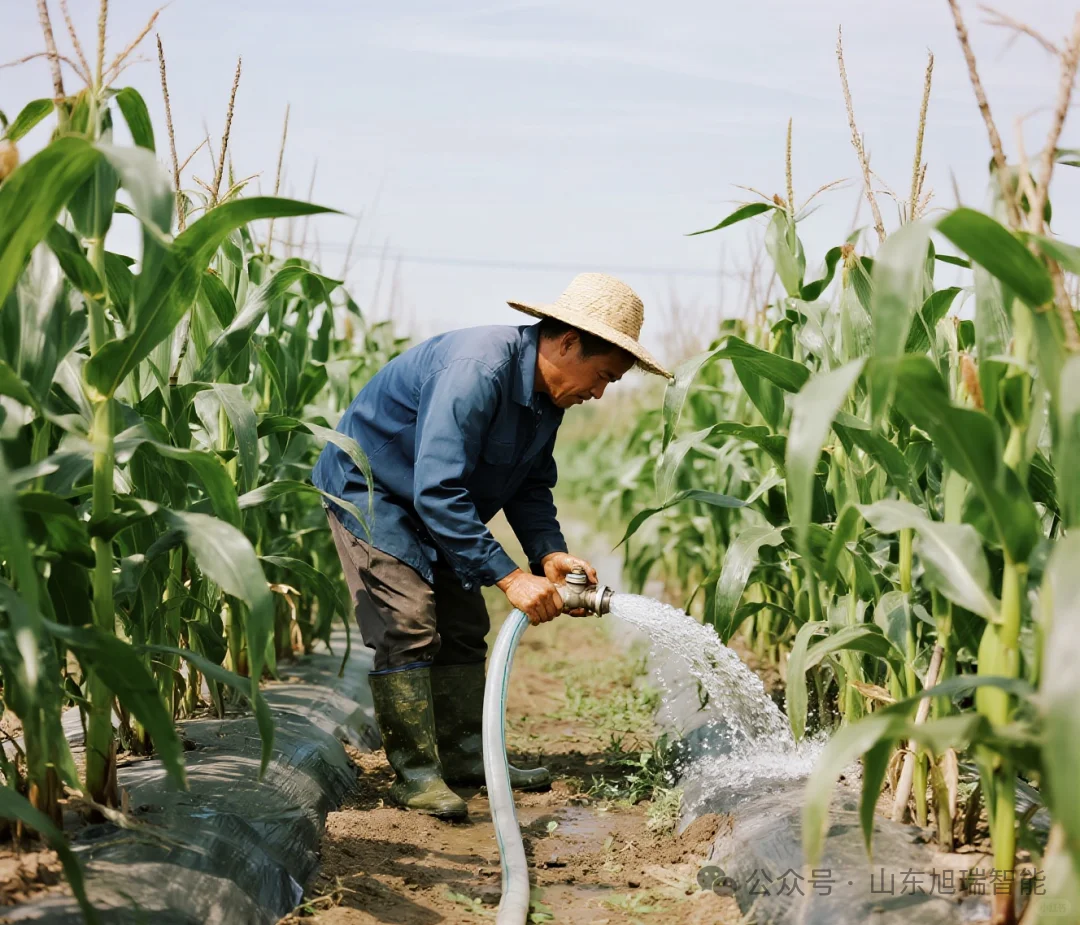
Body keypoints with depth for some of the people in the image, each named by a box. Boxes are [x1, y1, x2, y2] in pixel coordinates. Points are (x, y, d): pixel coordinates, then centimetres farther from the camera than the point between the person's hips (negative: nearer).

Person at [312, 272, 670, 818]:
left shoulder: (549, 392, -5)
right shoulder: (477, 370, -35)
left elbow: (531, 484, 4)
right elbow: (438, 491, -39)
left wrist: (549, 553, -16)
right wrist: (510, 576, -40)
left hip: (435, 500, 9)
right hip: (369, 491, -9)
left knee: (463, 627, 9)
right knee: (409, 623, -16)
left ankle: (463, 754, 19)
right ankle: (414, 773, -11)